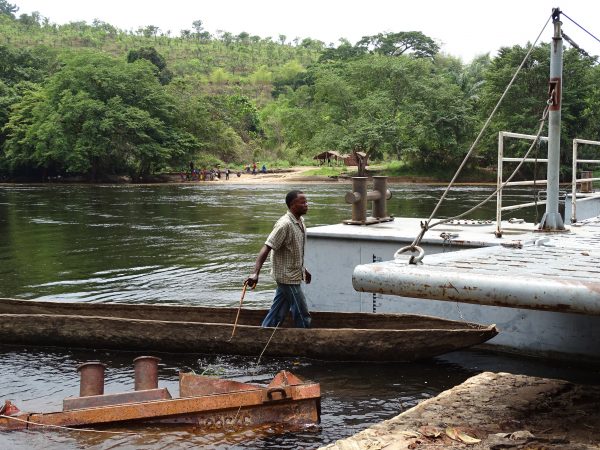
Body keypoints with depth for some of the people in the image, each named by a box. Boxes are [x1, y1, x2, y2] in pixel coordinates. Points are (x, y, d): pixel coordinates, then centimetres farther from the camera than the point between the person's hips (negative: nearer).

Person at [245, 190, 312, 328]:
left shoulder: (300, 221, 7)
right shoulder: (285, 224, -22)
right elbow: (266, 248, -27)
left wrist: (303, 269, 28)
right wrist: (255, 273, -35)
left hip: (294, 274, 9)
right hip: (288, 277, -9)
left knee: (278, 313, 15)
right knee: (302, 314, 1)